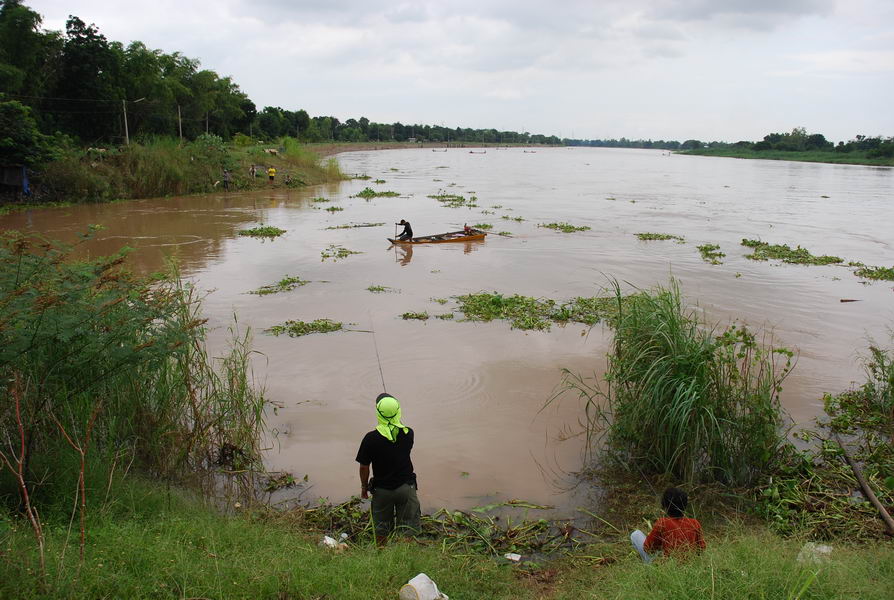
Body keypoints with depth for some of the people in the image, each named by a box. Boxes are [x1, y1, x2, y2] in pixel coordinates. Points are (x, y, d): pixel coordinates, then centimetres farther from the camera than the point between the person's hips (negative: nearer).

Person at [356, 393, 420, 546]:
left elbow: (364, 467, -11)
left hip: (382, 490, -1)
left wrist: (364, 487, 6)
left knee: (382, 528, 18)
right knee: (408, 527, 15)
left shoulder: (371, 438, -19)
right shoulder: (408, 433, -11)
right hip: (406, 486, 1)